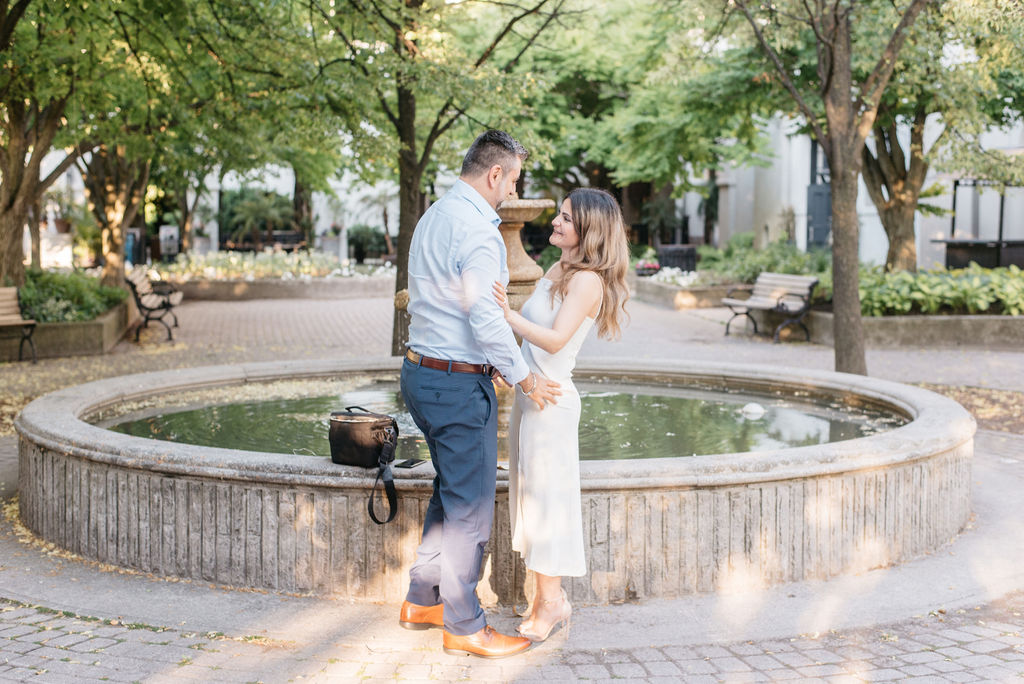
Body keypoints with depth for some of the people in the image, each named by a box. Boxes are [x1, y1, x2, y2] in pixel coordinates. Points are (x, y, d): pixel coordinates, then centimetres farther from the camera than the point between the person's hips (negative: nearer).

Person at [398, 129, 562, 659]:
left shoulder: (433, 217, 13)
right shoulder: (476, 229, -18)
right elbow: (486, 317, -22)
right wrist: (524, 377, -10)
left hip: (421, 371, 10)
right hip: (459, 383, -10)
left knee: (451, 492, 21)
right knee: (469, 505, 1)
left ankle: (421, 600, 30)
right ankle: (464, 626, 11)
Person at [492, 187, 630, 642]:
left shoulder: (588, 280, -14)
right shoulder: (557, 270, 13)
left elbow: (555, 339, -27)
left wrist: (508, 314, -37)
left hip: (551, 399, -9)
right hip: (528, 395, 9)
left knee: (546, 495, -2)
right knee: (531, 494, 13)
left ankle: (551, 600, 9)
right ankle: (548, 596, 23)